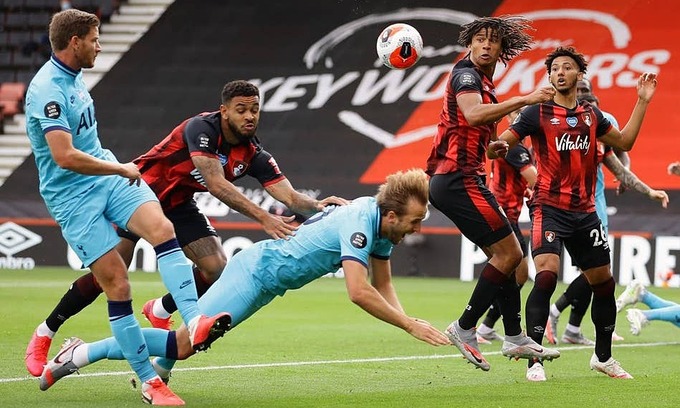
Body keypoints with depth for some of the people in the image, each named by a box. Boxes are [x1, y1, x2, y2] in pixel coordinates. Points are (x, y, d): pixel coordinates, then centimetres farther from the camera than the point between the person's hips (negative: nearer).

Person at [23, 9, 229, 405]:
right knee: (118, 284, -10)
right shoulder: (48, 90, -20)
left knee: (161, 228, -21)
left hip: (109, 176, 8)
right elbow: (64, 157, -29)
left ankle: (194, 321, -35)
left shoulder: (73, 76, 11)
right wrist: (121, 169, -17)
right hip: (73, 196, -7)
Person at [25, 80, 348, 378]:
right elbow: (216, 184, -39)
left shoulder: (254, 155, -12)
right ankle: (45, 333, 6)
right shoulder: (202, 128, -29)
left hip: (178, 205, 6)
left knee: (218, 270, -10)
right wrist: (264, 218, -46)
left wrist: (318, 205, -41)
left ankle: (160, 312, 18)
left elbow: (290, 197, -18)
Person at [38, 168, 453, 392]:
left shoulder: (382, 222, 3)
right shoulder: (358, 224, -26)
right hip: (257, 272, -9)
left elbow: (383, 286, 12)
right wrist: (411, 326, -29)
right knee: (183, 342, -12)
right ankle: (81, 355, -5)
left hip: (265, 274, 9)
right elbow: (359, 292, -34)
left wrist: (405, 319, -6)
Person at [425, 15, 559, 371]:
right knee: (509, 253, -10)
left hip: (464, 179, 10)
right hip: (458, 180, -10)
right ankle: (464, 329, -4)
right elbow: (472, 115, -32)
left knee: (503, 255, 12)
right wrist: (524, 99, -33)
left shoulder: (481, 80, 21)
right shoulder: (466, 74, -11)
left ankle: (514, 338, 17)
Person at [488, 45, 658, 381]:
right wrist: (497, 147, -32)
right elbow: (496, 145, -8)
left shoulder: (590, 115, 11)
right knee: (546, 276, -23)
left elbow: (624, 141, 23)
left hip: (585, 212, 5)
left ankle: (603, 357, 31)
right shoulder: (538, 113, -4)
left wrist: (642, 102, 18)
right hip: (549, 208, -5)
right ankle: (534, 361, -19)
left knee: (603, 282, 11)